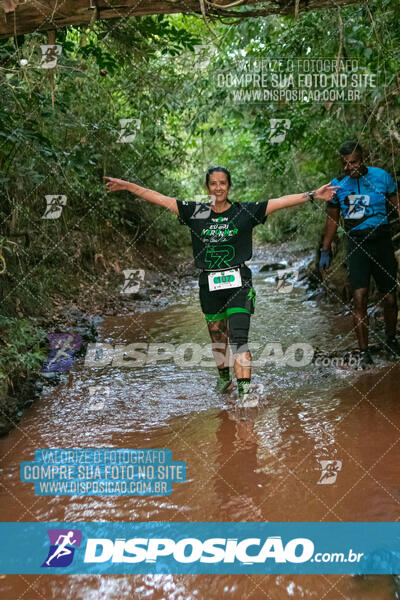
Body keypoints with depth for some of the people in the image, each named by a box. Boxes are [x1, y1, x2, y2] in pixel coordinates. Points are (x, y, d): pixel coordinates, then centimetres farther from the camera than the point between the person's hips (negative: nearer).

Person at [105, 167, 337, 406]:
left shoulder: (245, 211, -1)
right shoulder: (196, 212, 4)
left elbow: (281, 201, -5)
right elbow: (160, 198, 5)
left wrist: (311, 195, -12)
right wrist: (127, 186, 5)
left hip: (238, 282, -3)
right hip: (209, 284, 3)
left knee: (238, 337, -14)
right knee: (217, 336, 16)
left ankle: (245, 391, -16)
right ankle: (224, 379, 39)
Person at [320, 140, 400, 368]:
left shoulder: (382, 176, -1)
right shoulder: (337, 185, 3)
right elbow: (332, 219, 12)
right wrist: (325, 252, 11)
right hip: (357, 245, 0)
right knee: (359, 298, -14)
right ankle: (364, 351, -3)